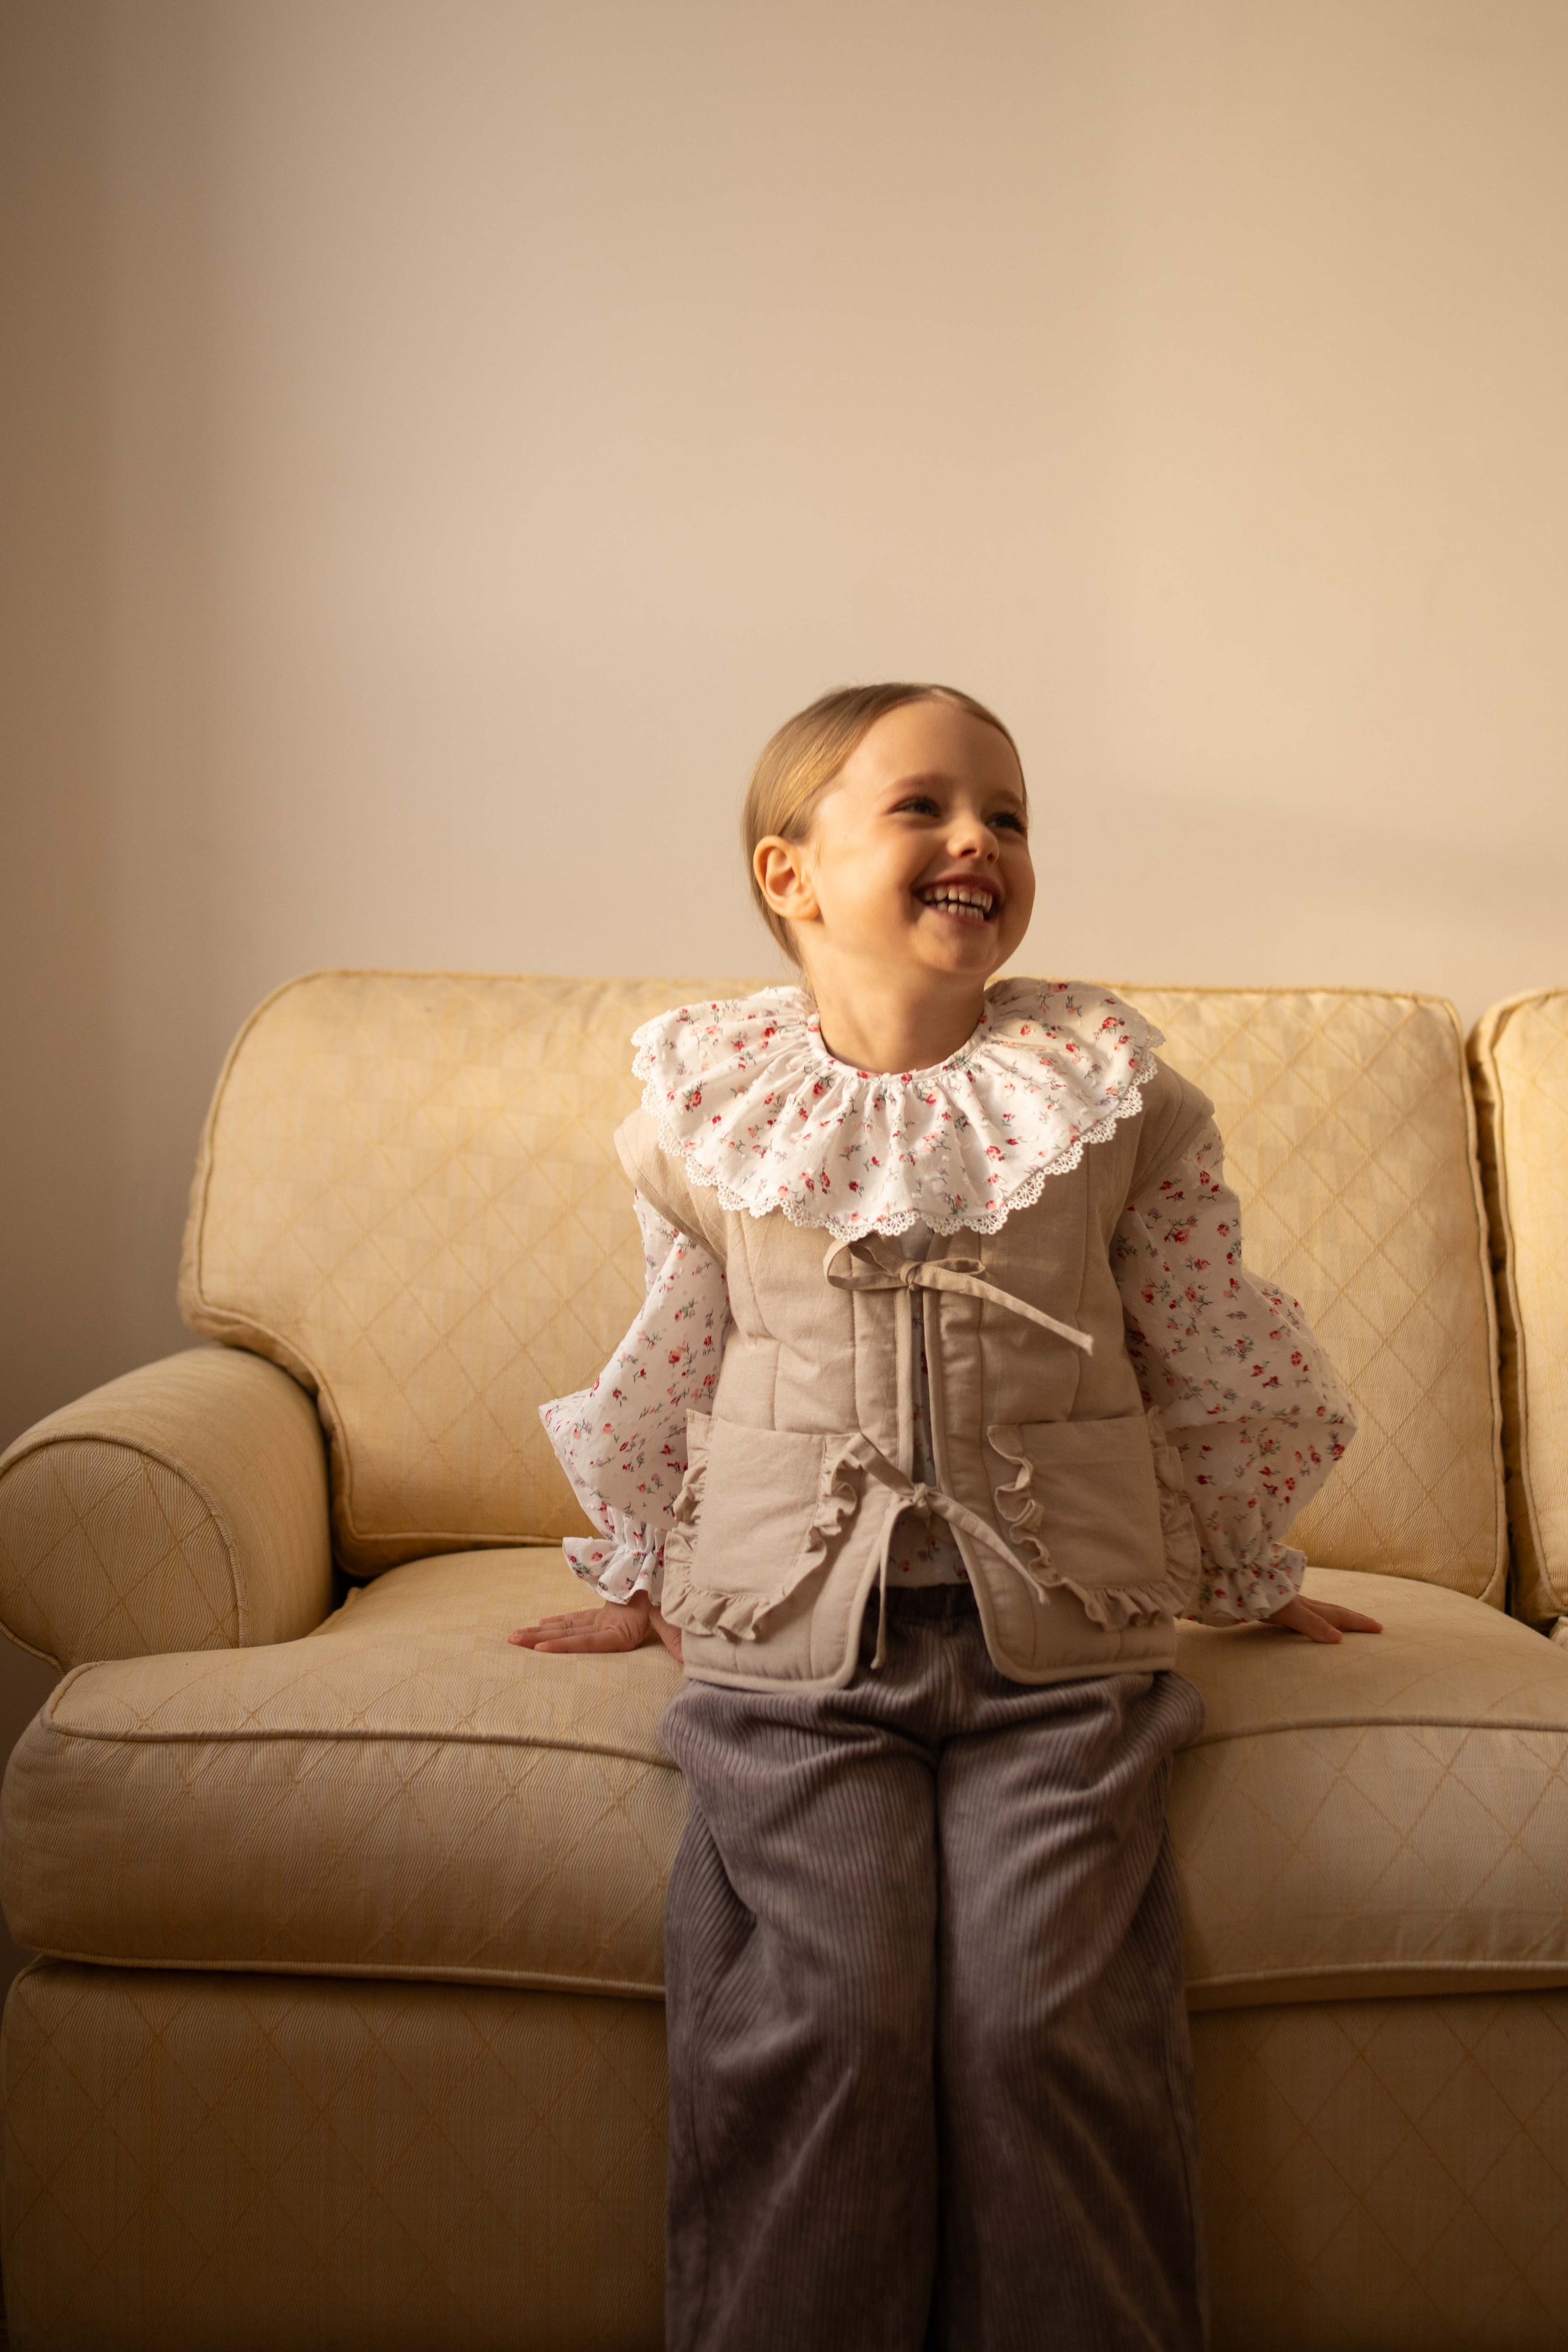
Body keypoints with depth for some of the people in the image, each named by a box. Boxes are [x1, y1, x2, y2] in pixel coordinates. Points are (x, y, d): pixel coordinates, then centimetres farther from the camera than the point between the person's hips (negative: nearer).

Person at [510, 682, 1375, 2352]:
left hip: (1057, 1644, 0)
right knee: (826, 2015, -14)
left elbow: (1207, 1362, 13)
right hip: (790, 1642, 0)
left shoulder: (1108, 1091, 3)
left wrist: (1250, 1581, 20)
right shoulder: (711, 1098, 4)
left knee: (1046, 2017, -13)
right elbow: (674, 1363, 16)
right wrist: (643, 1580, 24)